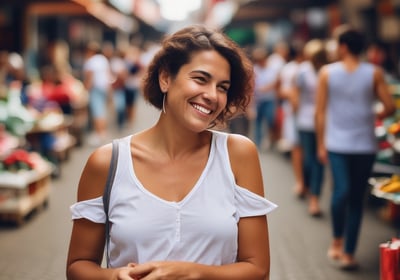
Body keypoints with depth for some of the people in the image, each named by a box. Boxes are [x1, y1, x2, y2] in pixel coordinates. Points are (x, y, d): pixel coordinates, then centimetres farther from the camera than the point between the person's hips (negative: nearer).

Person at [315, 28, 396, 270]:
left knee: (342, 191, -2)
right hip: (364, 144, 0)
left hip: (336, 143, 0)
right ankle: (349, 253, 12)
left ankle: (337, 242, -11)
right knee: (357, 199, 7)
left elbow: (320, 111, 0)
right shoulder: (374, 73, -1)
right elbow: (390, 107, -6)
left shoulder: (327, 72, 0)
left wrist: (321, 143, 6)